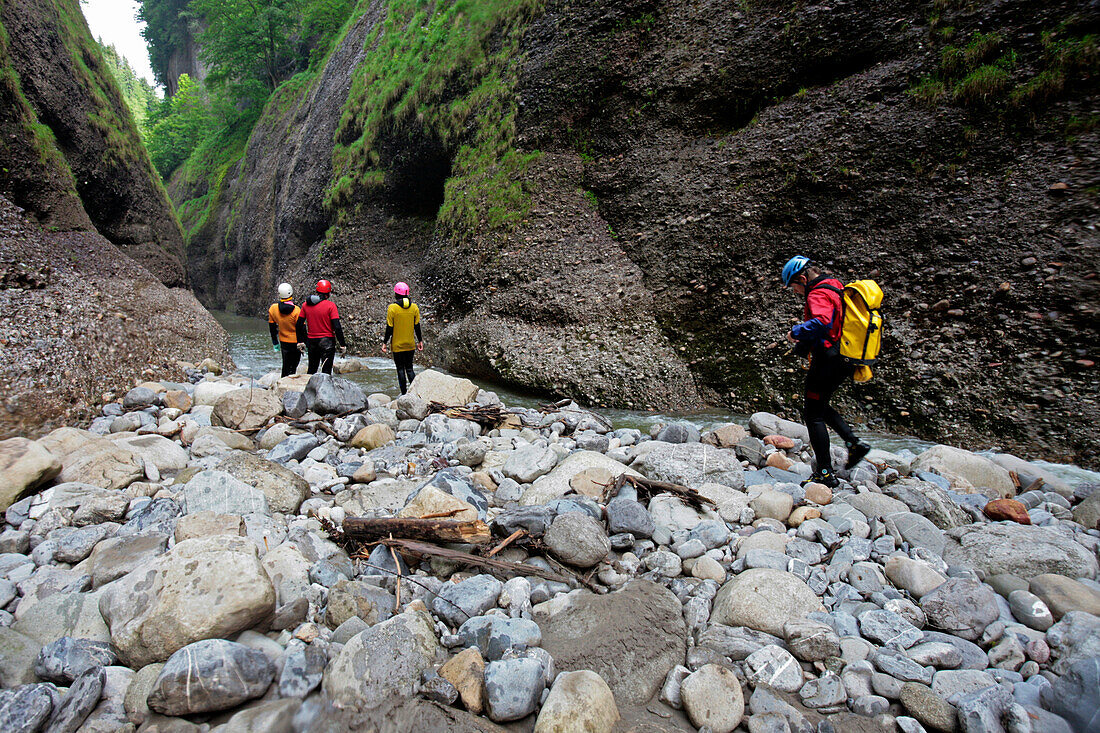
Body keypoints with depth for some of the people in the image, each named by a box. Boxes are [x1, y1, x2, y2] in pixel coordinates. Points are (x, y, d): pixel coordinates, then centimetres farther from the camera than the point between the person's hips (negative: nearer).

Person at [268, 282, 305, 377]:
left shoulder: (273, 308, -4)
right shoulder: (296, 310, -18)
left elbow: (272, 328, 6)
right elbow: (300, 328, -14)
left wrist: (275, 343, 15)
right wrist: (303, 343, -6)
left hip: (284, 343, 4)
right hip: (296, 342, -4)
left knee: (285, 366, 15)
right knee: (293, 367, 3)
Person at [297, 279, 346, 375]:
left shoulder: (305, 305, 3)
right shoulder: (330, 305, -12)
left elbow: (300, 324, 7)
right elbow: (337, 327, -16)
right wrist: (342, 344, -11)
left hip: (311, 341, 5)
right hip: (327, 341, -5)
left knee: (311, 369, 20)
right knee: (326, 370, 0)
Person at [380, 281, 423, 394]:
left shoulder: (392, 308, -12)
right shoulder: (414, 307, -2)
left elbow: (389, 328, -11)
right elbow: (417, 326, 3)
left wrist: (384, 343, -2)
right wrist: (420, 341, 13)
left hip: (397, 345, -3)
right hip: (410, 345, 3)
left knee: (400, 369, 6)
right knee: (409, 368, 13)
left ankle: (404, 394, 8)